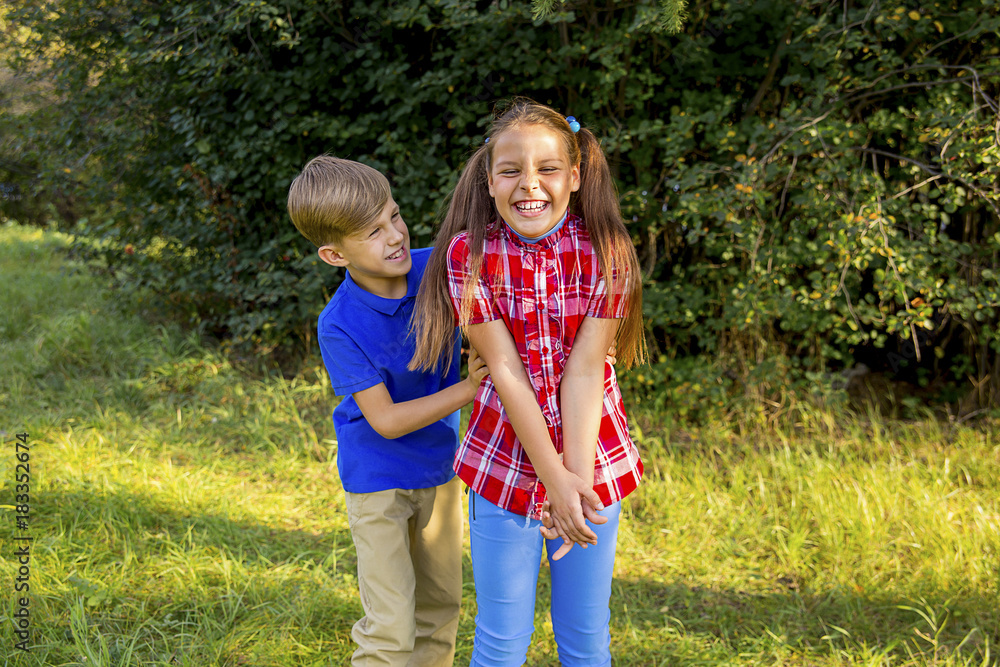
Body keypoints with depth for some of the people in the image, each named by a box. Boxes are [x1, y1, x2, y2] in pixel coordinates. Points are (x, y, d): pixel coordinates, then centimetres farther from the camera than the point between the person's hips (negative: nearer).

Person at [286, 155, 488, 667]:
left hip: (440, 466, 5)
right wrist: (469, 389, -25)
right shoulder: (340, 327, -25)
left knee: (440, 607, 18)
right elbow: (386, 421, -22)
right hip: (378, 480, -5)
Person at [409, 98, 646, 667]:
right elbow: (505, 370, -14)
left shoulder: (605, 251, -9)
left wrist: (577, 476, -21)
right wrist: (554, 480, -19)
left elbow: (584, 371, -13)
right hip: (506, 461, 0)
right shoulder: (468, 253, -10)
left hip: (593, 456, 1)